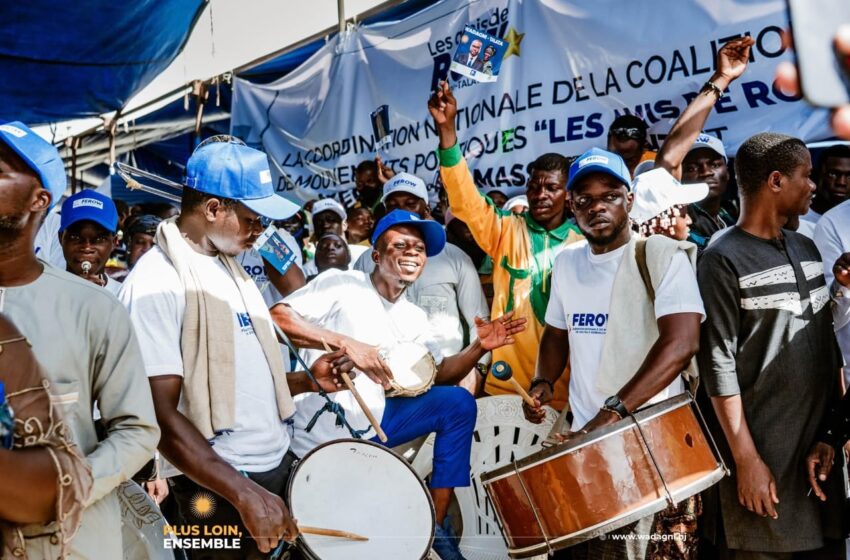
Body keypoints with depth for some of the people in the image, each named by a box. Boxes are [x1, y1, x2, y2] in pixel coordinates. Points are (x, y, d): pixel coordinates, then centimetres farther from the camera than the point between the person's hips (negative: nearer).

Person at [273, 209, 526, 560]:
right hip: (322, 430, -7)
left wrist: (478, 347, -7)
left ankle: (437, 525, 0)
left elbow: (441, 373, 12)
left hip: (373, 423, 7)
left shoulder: (413, 318, 11)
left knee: (458, 403, -5)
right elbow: (276, 318, -21)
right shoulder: (342, 284, -9)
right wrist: (346, 343, -30)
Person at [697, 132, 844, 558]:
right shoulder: (723, 260, -10)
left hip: (824, 441, 7)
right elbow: (718, 364, -13)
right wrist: (746, 458, -15)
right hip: (765, 449, -6)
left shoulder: (806, 248, 12)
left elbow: (828, 341, 17)